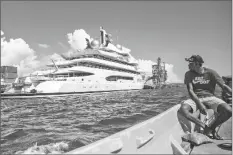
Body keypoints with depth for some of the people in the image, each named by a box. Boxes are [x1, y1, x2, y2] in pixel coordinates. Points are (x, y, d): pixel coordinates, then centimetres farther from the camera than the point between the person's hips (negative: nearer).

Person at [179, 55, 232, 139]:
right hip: (195, 99, 0)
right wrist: (200, 104, -20)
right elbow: (190, 91, -8)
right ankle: (205, 127, -11)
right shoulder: (189, 74, 1)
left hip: (210, 97, 0)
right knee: (183, 109, -32)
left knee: (228, 110, -27)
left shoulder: (211, 73, 0)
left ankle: (212, 128, 1)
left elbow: (224, 86, -5)